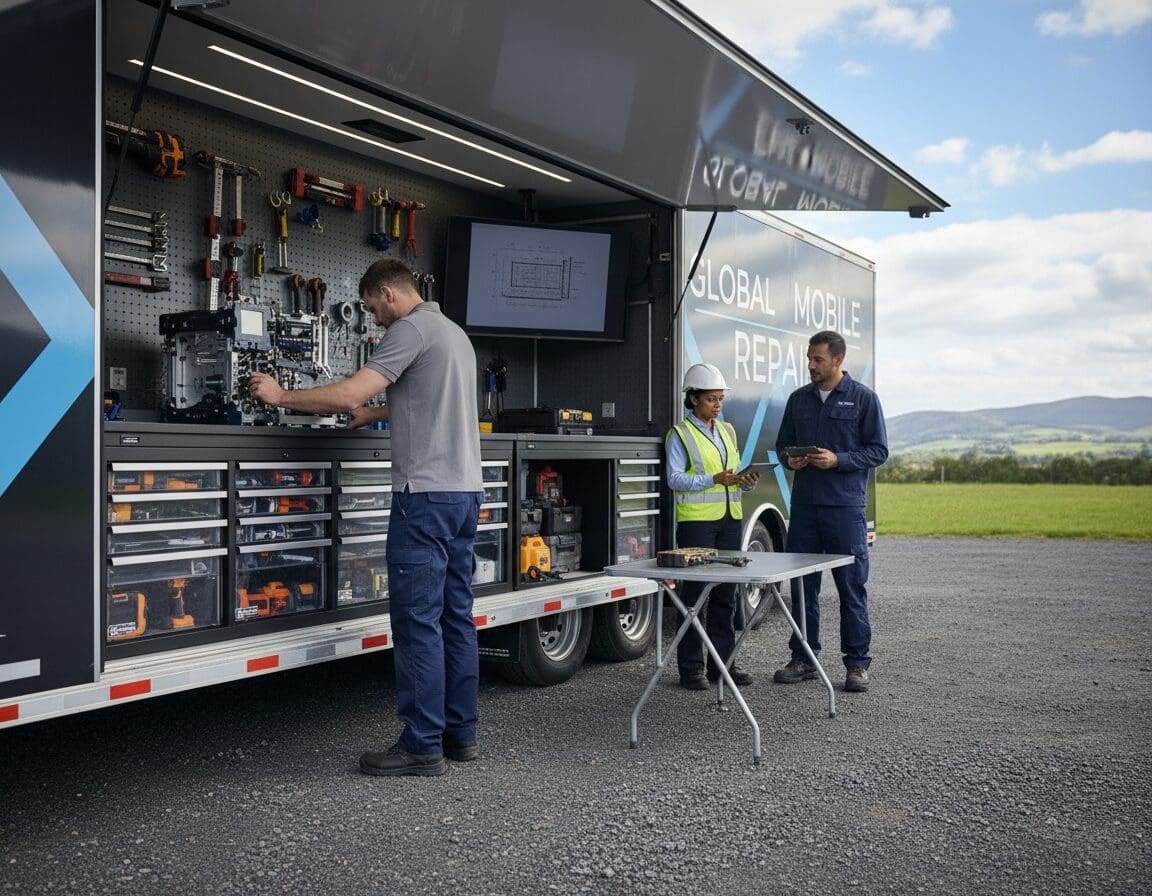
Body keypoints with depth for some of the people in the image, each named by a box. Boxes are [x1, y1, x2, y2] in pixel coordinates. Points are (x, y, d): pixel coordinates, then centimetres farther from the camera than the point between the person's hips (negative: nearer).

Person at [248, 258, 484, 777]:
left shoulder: (411, 329, -8)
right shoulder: (455, 333, 22)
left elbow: (349, 392, -16)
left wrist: (280, 396, -4)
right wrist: (373, 415, 38)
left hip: (426, 492, -10)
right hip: (465, 489, 10)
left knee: (417, 620, -6)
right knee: (456, 615, 11)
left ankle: (422, 747, -1)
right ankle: (460, 734, 17)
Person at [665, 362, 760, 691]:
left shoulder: (727, 431, 16)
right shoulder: (680, 435, -3)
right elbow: (675, 479, -11)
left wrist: (746, 480, -3)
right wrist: (714, 479, -22)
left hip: (730, 519, 6)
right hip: (696, 520, -6)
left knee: (726, 592, 9)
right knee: (695, 591, -3)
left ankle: (722, 661, 18)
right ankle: (691, 667, 4)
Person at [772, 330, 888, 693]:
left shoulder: (863, 398, 0)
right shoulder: (798, 399, 12)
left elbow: (878, 450, -2)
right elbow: (783, 443, 19)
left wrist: (838, 460, -16)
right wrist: (791, 459, -4)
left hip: (845, 506, -4)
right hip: (804, 504, 4)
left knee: (852, 587, 0)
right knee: (802, 584, 8)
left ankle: (857, 664, 8)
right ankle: (803, 659, 18)